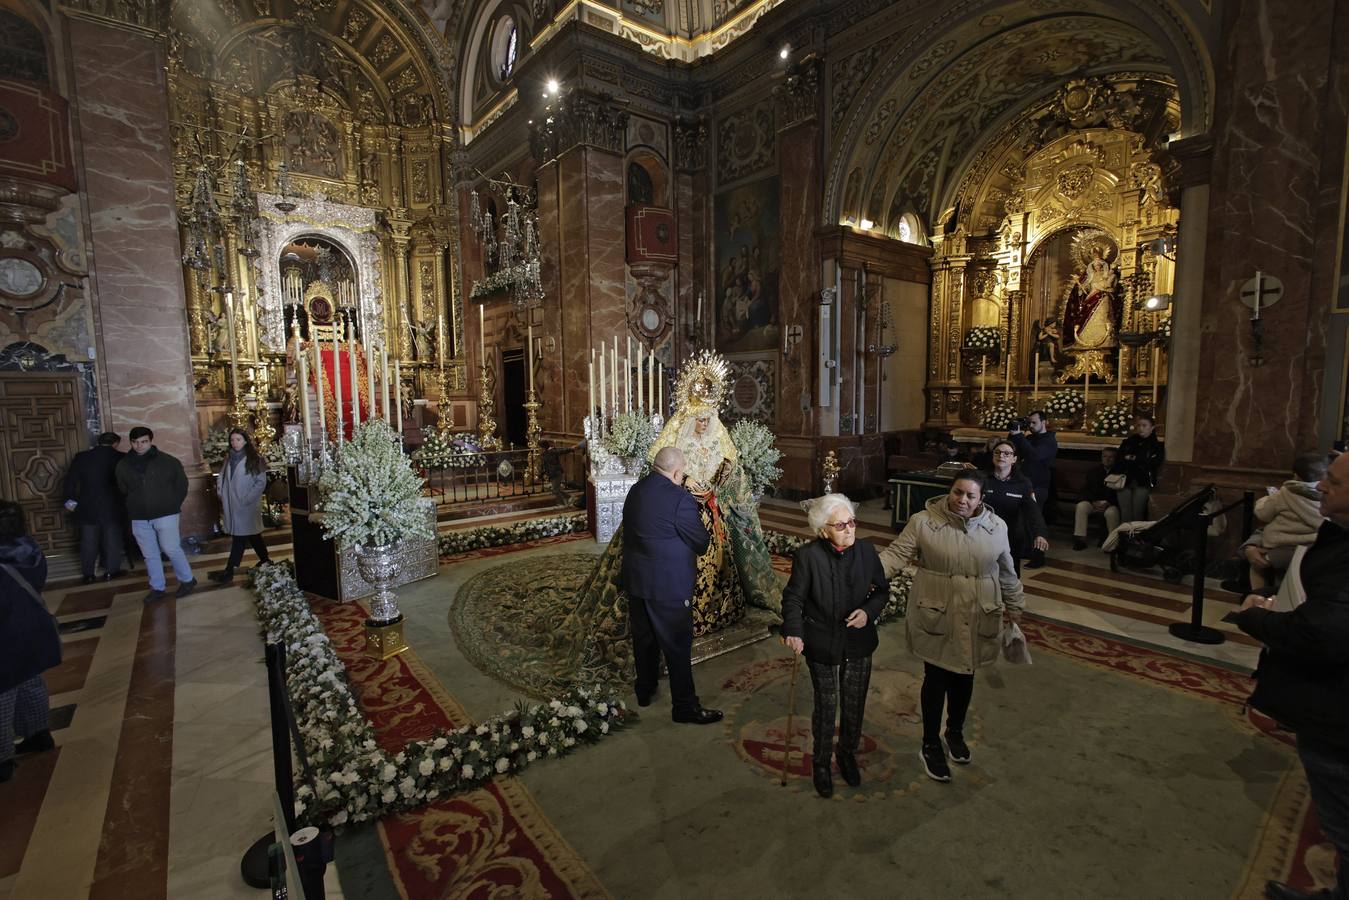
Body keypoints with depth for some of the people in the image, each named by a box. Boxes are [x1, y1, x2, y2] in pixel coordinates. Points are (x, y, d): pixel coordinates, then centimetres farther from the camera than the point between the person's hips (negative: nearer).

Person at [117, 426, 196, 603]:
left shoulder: (168, 461, -6)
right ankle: (157, 588, 20)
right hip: (139, 518, 4)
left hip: (165, 514, -4)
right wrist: (136, 504, 12)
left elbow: (182, 484, 3)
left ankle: (187, 580, 14)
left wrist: (174, 504, 1)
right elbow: (123, 490, 18)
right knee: (150, 555, 10)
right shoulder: (123, 465, 4)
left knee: (171, 549, -2)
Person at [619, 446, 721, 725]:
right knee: (678, 646, 6)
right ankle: (685, 707, 19)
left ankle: (644, 691, 39)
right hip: (668, 586, -7)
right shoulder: (680, 499, -21)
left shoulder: (635, 490, 2)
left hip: (635, 580, 8)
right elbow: (701, 544, -14)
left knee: (643, 638, 22)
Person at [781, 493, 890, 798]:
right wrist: (793, 631, -25)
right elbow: (794, 597, -12)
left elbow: (882, 590, 2)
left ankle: (847, 755, 47)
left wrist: (868, 611, -16)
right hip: (822, 645, -3)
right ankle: (822, 763, 38)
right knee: (826, 707, 12)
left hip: (859, 643, 3)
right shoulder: (807, 555, -19)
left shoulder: (866, 550, -10)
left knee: (854, 705, 19)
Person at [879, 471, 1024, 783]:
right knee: (936, 678, 6)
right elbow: (896, 554, -16)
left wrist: (1014, 605, 22)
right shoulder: (923, 521, -12)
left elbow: (1006, 571, 11)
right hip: (935, 616, -3)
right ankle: (930, 746, 24)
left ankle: (955, 732, 42)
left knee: (964, 677, 18)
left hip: (976, 619, 3)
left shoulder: (996, 526, -1)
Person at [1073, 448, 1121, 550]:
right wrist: (1094, 502, -7)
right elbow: (1086, 490, 11)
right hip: (1094, 502, 3)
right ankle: (1080, 539, -27)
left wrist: (1108, 503, -19)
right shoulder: (1094, 471, 15)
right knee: (1081, 506, -27)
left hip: (1111, 504, -3)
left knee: (1111, 512, -36)